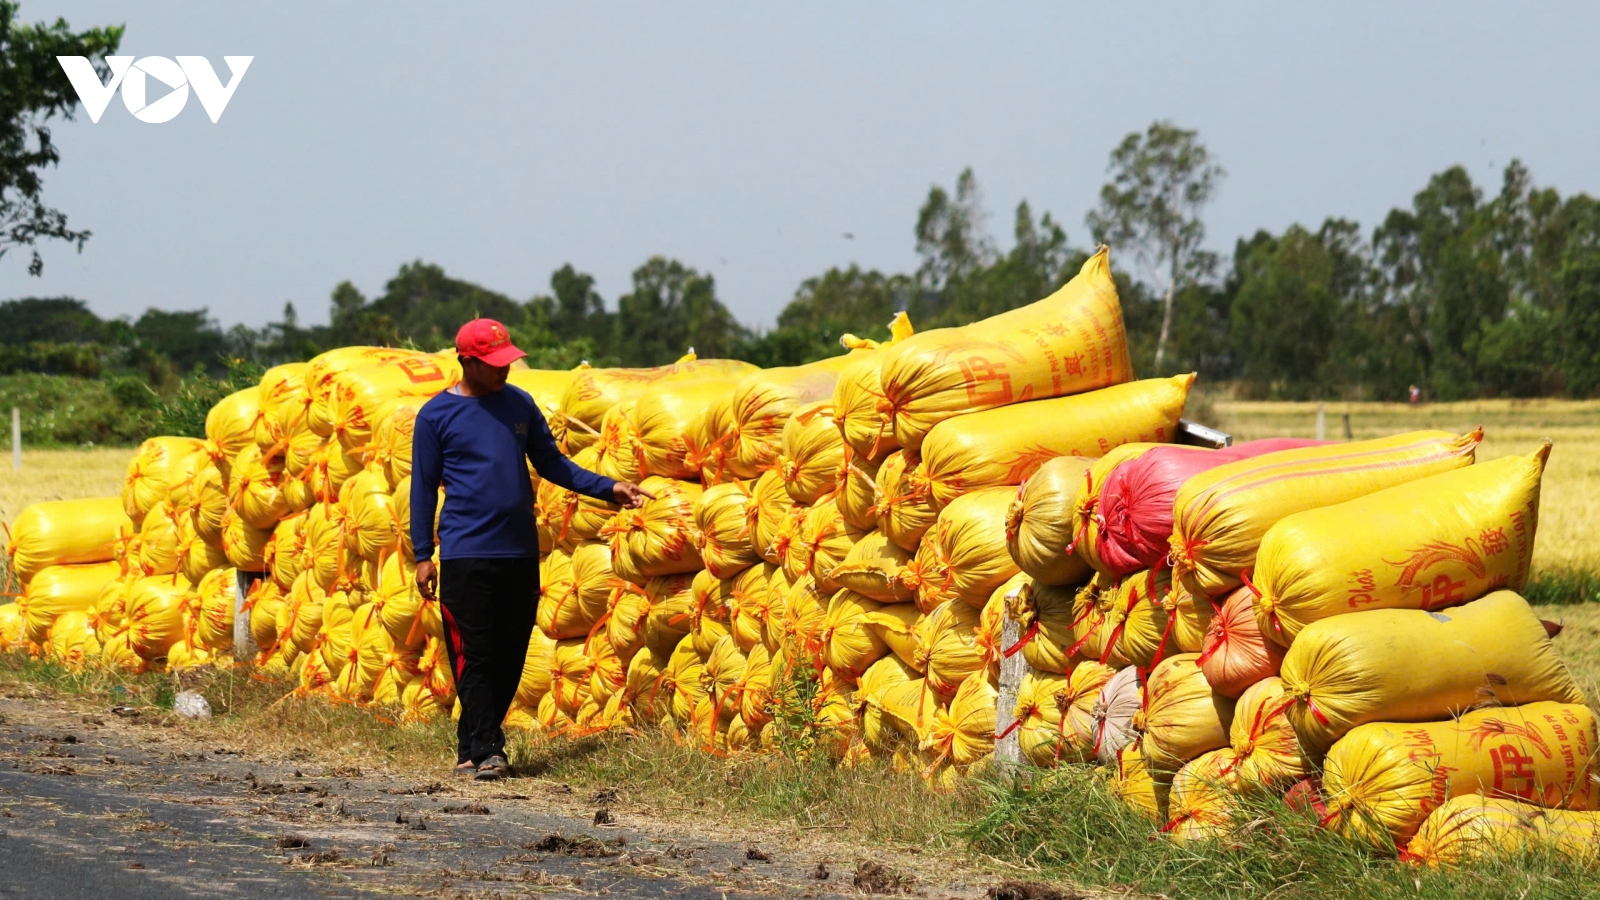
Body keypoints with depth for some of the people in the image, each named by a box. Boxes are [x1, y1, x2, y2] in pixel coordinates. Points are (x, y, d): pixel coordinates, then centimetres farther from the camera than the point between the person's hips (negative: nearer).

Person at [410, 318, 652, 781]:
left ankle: (470, 745, 15)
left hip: (520, 553, 5)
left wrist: (609, 488, 5)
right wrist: (423, 555, -3)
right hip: (465, 555, -4)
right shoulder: (436, 415, -1)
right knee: (473, 657, -7)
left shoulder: (519, 404, 11)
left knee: (510, 657, 6)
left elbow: (552, 463, 15)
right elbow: (424, 486, 2)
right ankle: (486, 752, -5)